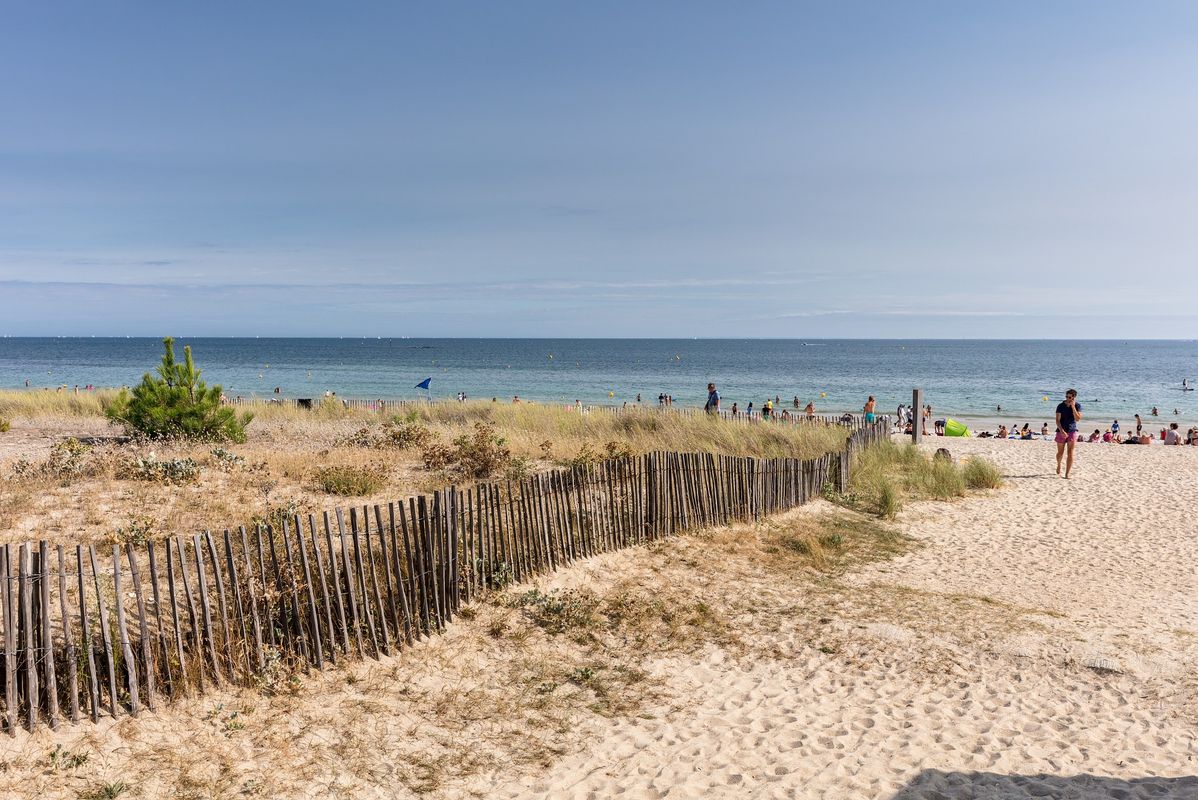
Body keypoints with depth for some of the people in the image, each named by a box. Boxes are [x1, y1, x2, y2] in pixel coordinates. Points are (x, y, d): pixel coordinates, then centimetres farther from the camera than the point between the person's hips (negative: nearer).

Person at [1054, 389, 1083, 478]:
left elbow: (1077, 418, -13)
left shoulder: (1078, 405, -1)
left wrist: (1073, 407, -19)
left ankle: (1067, 474, -6)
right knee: (1060, 452, 10)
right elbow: (1057, 420, -9)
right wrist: (1062, 430, -23)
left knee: (1070, 453, -7)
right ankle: (1058, 465, 41)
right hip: (1061, 431, 0)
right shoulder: (1061, 406, -5)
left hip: (1072, 431, 0)